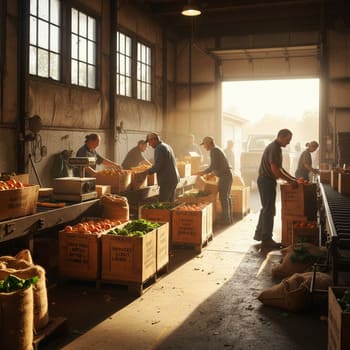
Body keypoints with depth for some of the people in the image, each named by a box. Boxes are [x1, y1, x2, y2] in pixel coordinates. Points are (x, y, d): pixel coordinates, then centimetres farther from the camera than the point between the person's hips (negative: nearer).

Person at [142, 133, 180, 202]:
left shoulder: (159, 148, -12)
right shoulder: (167, 146, 17)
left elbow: (158, 165, -18)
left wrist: (148, 171, -4)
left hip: (167, 180, -10)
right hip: (174, 178, 10)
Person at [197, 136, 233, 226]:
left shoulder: (214, 150, -13)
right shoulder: (217, 149, 18)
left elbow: (213, 166, -19)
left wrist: (203, 172, -9)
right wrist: (212, 174, 21)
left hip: (224, 176, -10)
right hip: (227, 175, 10)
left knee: (223, 198, -6)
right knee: (227, 197, 13)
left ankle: (225, 220, -3)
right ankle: (229, 218, 18)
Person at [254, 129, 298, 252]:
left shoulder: (275, 147, 16)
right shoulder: (274, 148, -17)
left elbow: (279, 168, 21)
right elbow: (275, 170, -24)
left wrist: (292, 178, 15)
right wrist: (290, 181, -19)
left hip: (266, 180, 10)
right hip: (266, 181, -10)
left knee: (266, 209, 18)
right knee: (269, 210, -6)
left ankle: (259, 234, 28)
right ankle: (266, 241, -2)